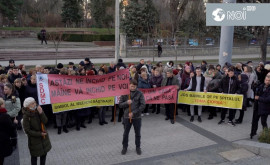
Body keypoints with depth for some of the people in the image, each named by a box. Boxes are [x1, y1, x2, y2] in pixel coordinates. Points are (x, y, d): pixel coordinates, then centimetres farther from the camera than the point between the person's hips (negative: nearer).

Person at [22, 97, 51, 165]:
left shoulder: (37, 111, -7)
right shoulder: (26, 116, -20)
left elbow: (45, 121, -11)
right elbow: (27, 130, -18)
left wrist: (41, 113, -26)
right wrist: (39, 134, -19)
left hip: (44, 137, 5)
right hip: (34, 139, -5)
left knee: (44, 153, 20)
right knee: (34, 156, 10)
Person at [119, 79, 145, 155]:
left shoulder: (139, 93, -6)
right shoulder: (124, 93, -2)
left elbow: (143, 105, -10)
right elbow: (120, 105, 0)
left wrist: (133, 113, -14)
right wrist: (126, 103, -20)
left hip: (137, 117, -1)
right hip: (127, 117, 1)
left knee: (137, 133, 12)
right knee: (125, 133, 12)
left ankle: (138, 147, 31)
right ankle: (125, 147, 31)